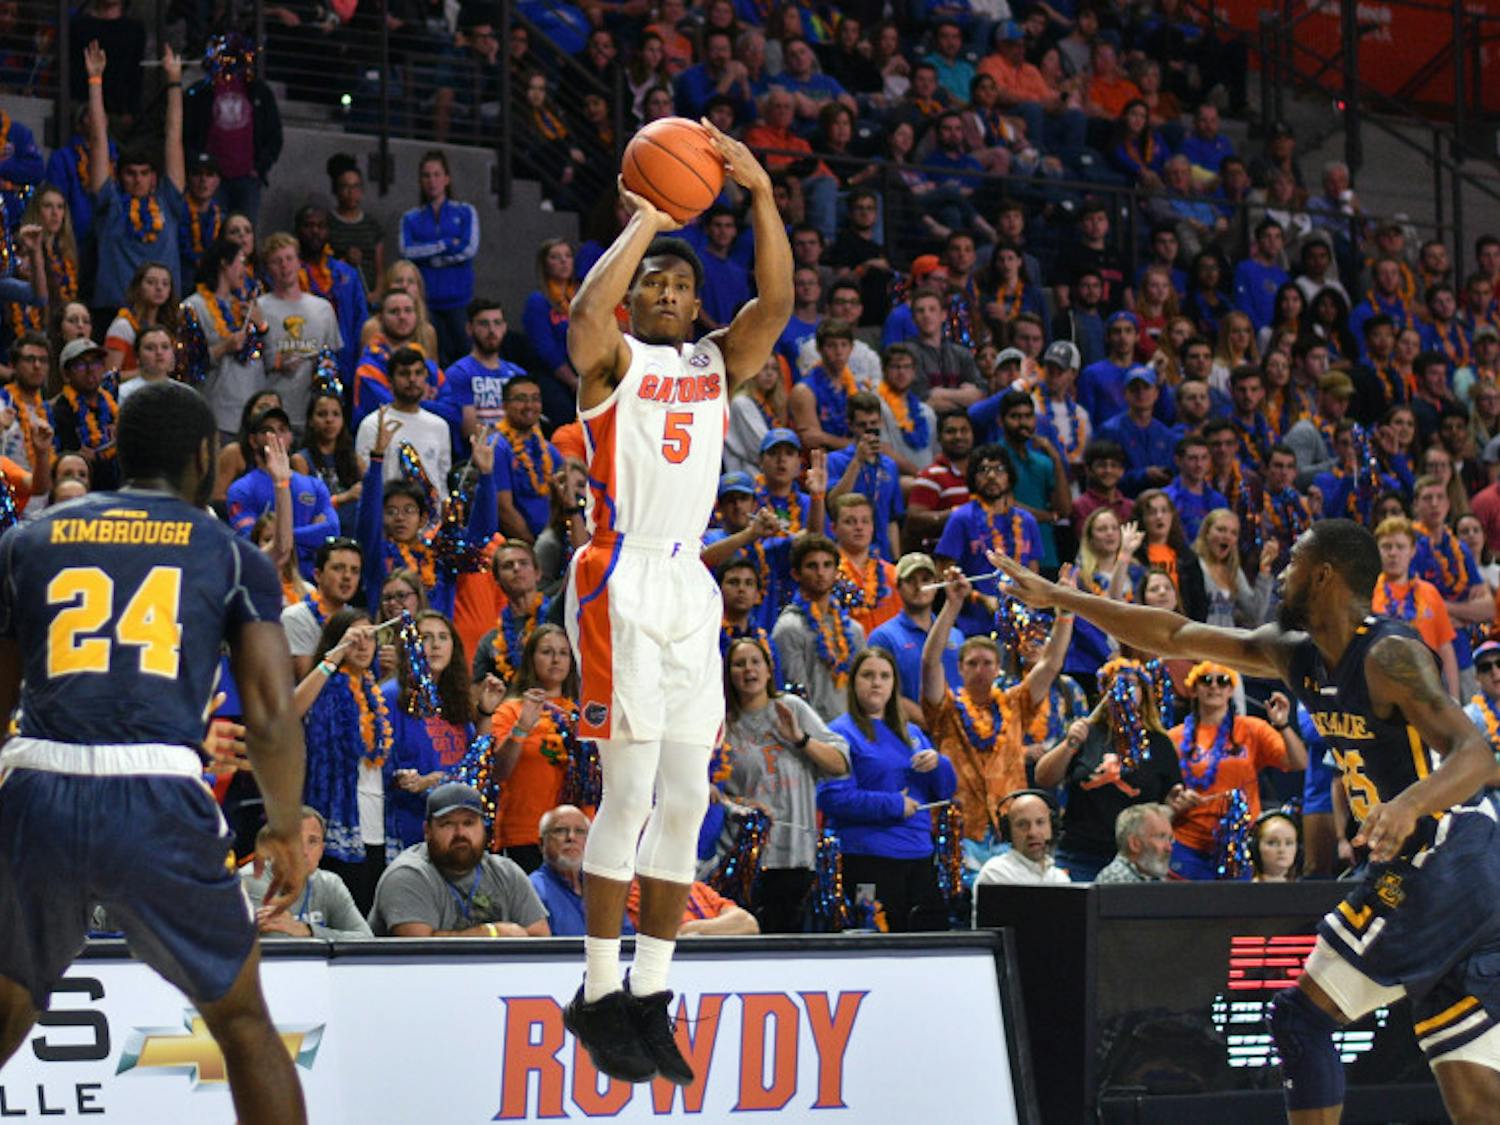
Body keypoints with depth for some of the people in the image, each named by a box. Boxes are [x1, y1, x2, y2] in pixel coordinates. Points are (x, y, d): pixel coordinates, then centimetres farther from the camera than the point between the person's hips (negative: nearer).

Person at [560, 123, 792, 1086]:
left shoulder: (717, 364, 16)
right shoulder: (613, 360, 1)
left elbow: (776, 304, -2)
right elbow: (587, 311, -22)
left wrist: (761, 195, -10)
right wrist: (644, 222, -13)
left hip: (692, 584, 6)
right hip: (620, 581, -6)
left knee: (688, 796, 4)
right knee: (631, 789, -11)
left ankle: (650, 996, 10)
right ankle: (601, 995, -4)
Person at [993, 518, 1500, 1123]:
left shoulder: (1388, 655, -15)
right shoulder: (1296, 655, 12)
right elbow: (1175, 636, 19)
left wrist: (1408, 804, -47)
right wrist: (1057, 596, 21)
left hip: (1438, 868, -9)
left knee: (1301, 1018, -5)